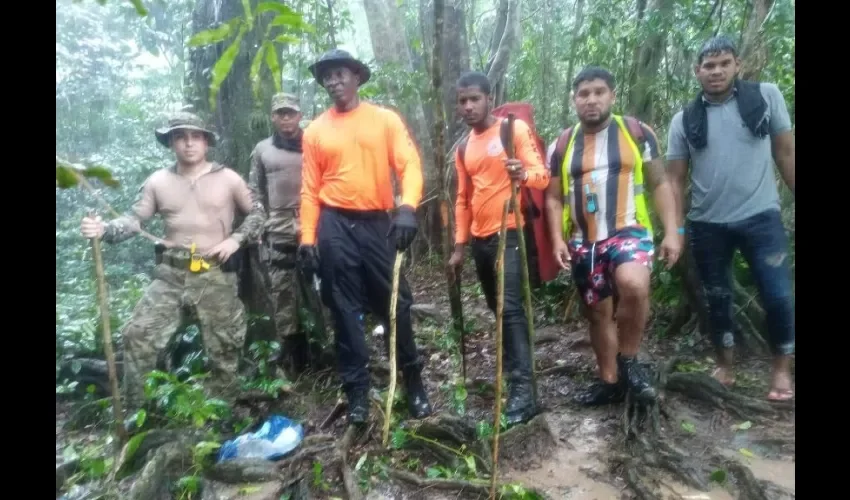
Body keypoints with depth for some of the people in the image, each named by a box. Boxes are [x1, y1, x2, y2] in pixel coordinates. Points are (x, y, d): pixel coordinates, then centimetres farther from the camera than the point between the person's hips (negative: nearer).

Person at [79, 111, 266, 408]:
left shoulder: (227, 178, 1)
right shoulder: (158, 181, 6)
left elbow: (257, 213, 7)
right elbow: (135, 219, 5)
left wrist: (236, 239, -7)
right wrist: (105, 229, -15)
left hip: (216, 276, -1)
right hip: (171, 275, 2)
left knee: (225, 346, 5)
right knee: (138, 334, -7)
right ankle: (133, 410, 11)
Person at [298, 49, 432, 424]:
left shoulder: (385, 119, 5)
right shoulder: (315, 130, 9)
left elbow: (409, 165, -7)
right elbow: (310, 189, 7)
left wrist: (407, 207, -24)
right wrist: (307, 237, -1)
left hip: (377, 223, -1)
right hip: (335, 226, 1)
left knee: (395, 303, 4)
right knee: (345, 310, 5)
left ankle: (413, 380, 22)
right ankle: (356, 390, 17)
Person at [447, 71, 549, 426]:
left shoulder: (515, 129, -2)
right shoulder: (463, 149, 16)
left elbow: (542, 176, -10)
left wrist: (524, 174, -34)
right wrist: (459, 246, 14)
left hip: (509, 233, -7)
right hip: (479, 239, 7)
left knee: (511, 308, -13)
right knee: (497, 309, 12)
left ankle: (524, 389, -10)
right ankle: (513, 375, 25)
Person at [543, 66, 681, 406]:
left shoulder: (636, 132, 3)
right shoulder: (562, 145, 8)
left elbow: (660, 183, 4)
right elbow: (554, 198, 10)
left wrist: (671, 231, -6)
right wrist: (557, 238, -4)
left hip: (628, 231, -3)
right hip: (583, 242, 3)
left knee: (633, 285, -32)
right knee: (598, 312, 10)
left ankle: (628, 360, -8)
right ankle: (610, 382, 28)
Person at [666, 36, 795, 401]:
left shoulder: (766, 96, 1)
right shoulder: (684, 120, 3)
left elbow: (786, 153, 4)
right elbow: (675, 179, 4)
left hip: (760, 216, -1)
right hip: (707, 224, 2)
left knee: (779, 296, -3)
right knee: (717, 298, 11)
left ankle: (782, 369, 19)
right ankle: (725, 365, 29)